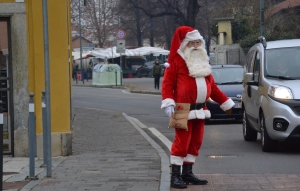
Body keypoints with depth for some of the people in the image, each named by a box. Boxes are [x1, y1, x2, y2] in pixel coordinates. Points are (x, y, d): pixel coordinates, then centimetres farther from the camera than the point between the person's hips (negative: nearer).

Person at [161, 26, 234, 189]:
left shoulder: (202, 62, 18)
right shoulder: (176, 61, -5)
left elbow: (212, 86, 22)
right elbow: (167, 84, -11)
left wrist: (225, 102, 22)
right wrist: (168, 104, -24)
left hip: (200, 110, 8)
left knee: (195, 143, 10)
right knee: (182, 143, -9)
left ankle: (187, 173, 18)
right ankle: (175, 176, -5)